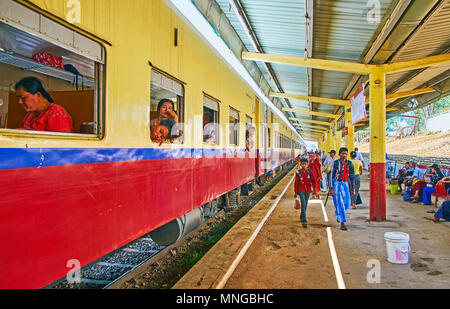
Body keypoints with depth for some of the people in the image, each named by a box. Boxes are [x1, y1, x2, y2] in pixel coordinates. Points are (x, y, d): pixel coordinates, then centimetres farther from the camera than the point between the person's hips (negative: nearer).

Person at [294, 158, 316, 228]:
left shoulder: (309, 172, -5)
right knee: (303, 205, -13)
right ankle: (304, 221, -15)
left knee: (305, 205, 15)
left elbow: (313, 180, 4)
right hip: (301, 190, -3)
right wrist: (295, 192, -1)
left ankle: (301, 217, 37)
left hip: (308, 190, 3)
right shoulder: (298, 173, -10)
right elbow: (296, 183, -4)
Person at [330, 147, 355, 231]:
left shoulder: (349, 164, 3)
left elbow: (352, 176, 7)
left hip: (345, 185, 4)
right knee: (339, 203, -7)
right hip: (336, 184, -4)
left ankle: (338, 214, 34)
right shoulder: (336, 163, -6)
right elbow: (332, 176, -6)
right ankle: (342, 223, -3)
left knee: (347, 203, 3)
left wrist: (353, 189, 4)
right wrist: (331, 188, -11)